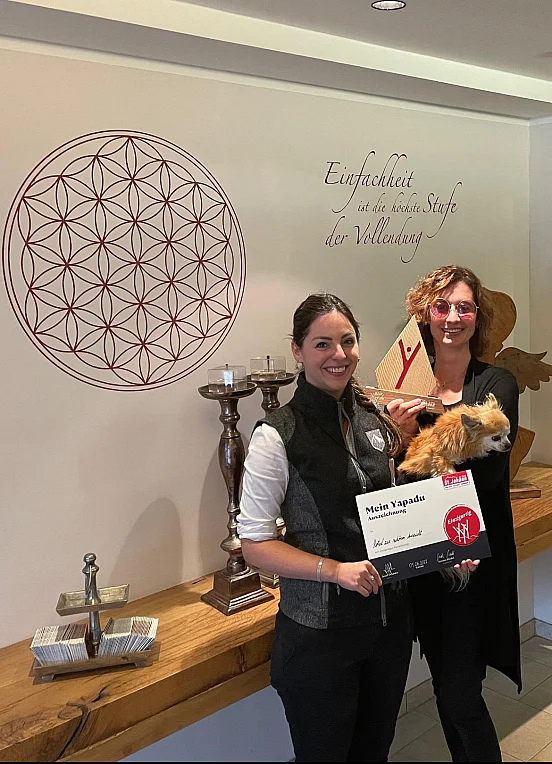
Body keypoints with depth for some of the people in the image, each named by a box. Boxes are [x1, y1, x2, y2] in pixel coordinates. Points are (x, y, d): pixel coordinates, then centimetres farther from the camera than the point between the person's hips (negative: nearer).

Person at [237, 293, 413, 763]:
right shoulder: (277, 436, -16)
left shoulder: (374, 419, 2)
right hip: (320, 631, -5)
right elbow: (255, 543, -14)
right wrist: (335, 569, -24)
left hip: (391, 615, 6)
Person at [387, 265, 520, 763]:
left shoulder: (497, 383, -7)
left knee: (461, 697, -2)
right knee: (445, 688, 19)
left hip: (475, 556, -4)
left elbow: (489, 472, -17)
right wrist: (401, 434, -17)